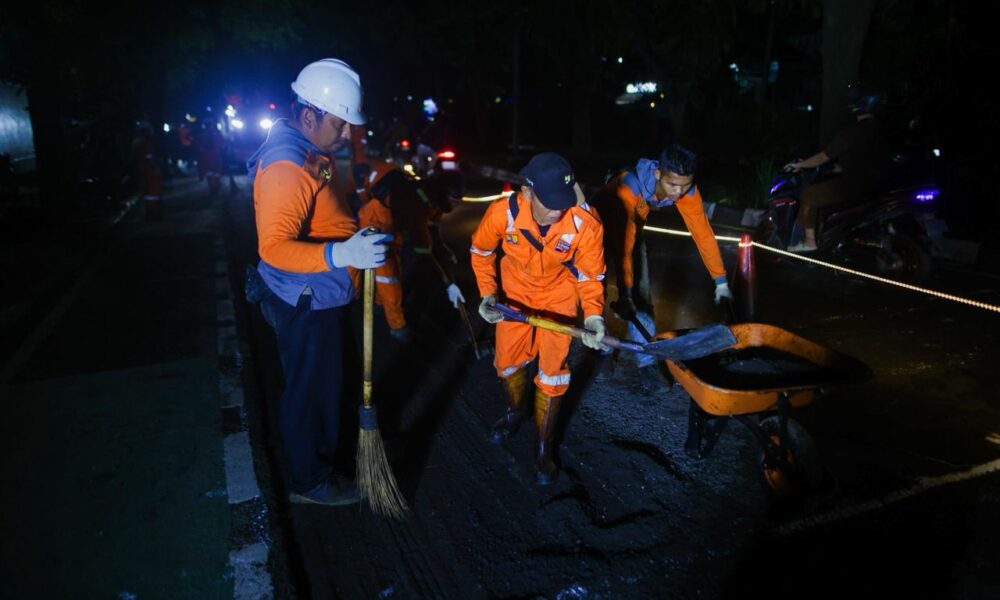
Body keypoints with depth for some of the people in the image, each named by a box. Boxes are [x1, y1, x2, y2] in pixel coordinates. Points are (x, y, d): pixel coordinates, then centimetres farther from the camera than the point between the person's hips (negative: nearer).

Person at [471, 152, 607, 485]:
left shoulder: (586, 222, -34)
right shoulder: (503, 212, -32)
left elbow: (590, 274, -17)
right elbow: (481, 250, -9)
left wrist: (593, 314, -32)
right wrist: (488, 293, -18)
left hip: (559, 293, -1)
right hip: (515, 289, 2)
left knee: (552, 369, 2)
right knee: (508, 358, 14)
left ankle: (545, 446, 24)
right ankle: (516, 410, 49)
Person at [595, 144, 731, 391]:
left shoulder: (686, 189, -26)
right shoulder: (629, 188, -42)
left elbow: (703, 232, -19)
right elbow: (623, 245, -41)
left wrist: (721, 282, -16)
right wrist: (624, 294, -41)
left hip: (633, 227, 4)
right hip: (603, 224, -4)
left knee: (640, 292, -1)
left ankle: (647, 361, 5)